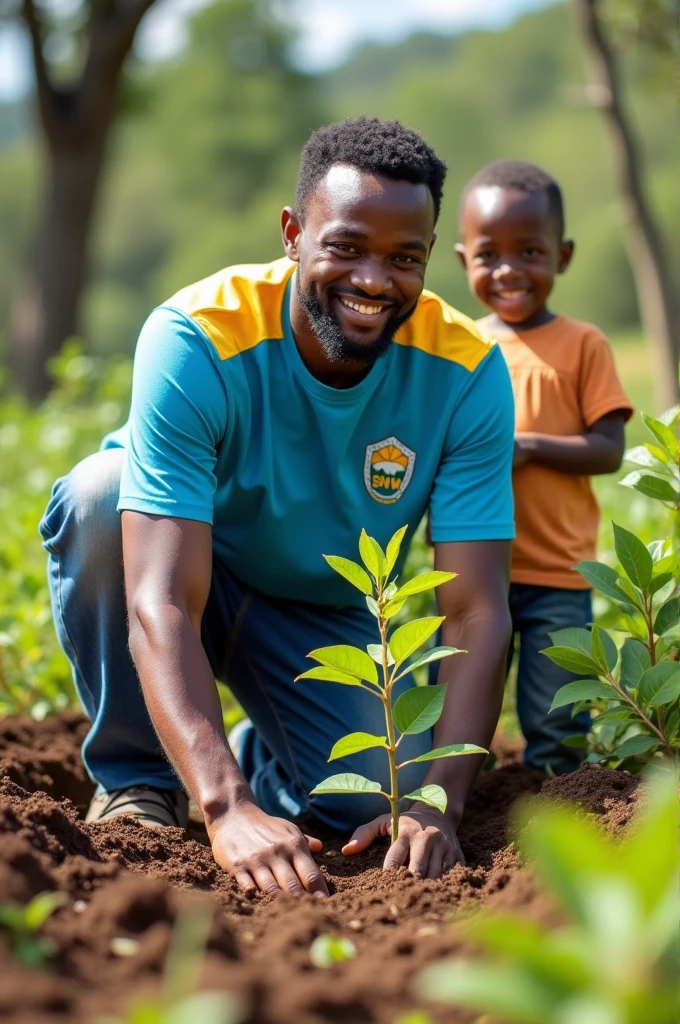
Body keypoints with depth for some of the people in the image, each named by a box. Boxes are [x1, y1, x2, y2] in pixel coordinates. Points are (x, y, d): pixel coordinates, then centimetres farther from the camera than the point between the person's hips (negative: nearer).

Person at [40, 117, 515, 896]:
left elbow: (477, 610, -24)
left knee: (373, 806, -23)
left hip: (325, 614, 2)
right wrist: (228, 808, -52)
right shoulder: (197, 340, -31)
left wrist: (439, 801, -40)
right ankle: (136, 777, -12)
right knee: (100, 492, -34)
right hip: (194, 576, -2)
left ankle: (265, 750, 15)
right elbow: (162, 607, -39)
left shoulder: (468, 372, -22)